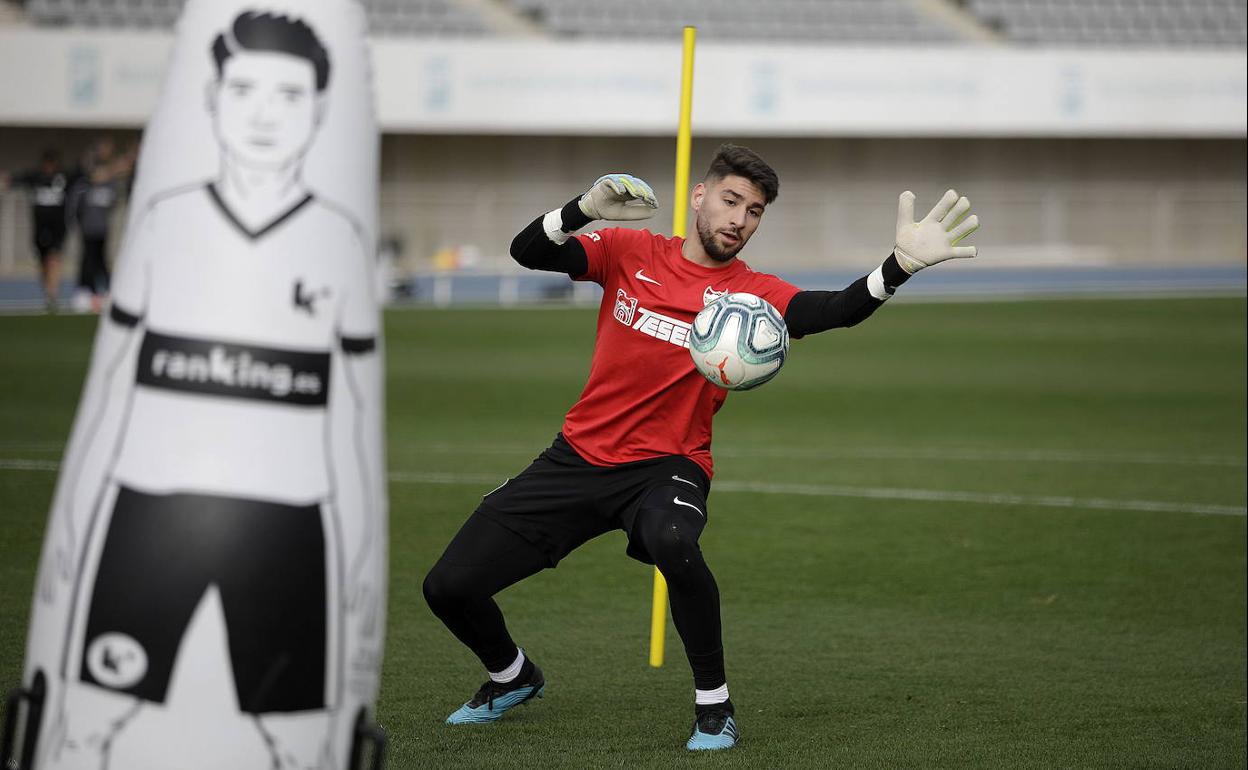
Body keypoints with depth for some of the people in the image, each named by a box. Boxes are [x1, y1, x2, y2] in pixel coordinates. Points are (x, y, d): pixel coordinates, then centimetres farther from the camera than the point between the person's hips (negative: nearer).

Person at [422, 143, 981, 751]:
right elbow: (527, 252, -5)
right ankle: (512, 677, 33)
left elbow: (834, 311, -21)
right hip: (579, 456, 3)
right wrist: (585, 209, -24)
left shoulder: (750, 293, -4)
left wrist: (900, 265, -38)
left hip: (667, 466, -3)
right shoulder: (631, 253, 2)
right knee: (448, 587, -1)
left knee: (672, 542, -40)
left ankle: (714, 704, -18)